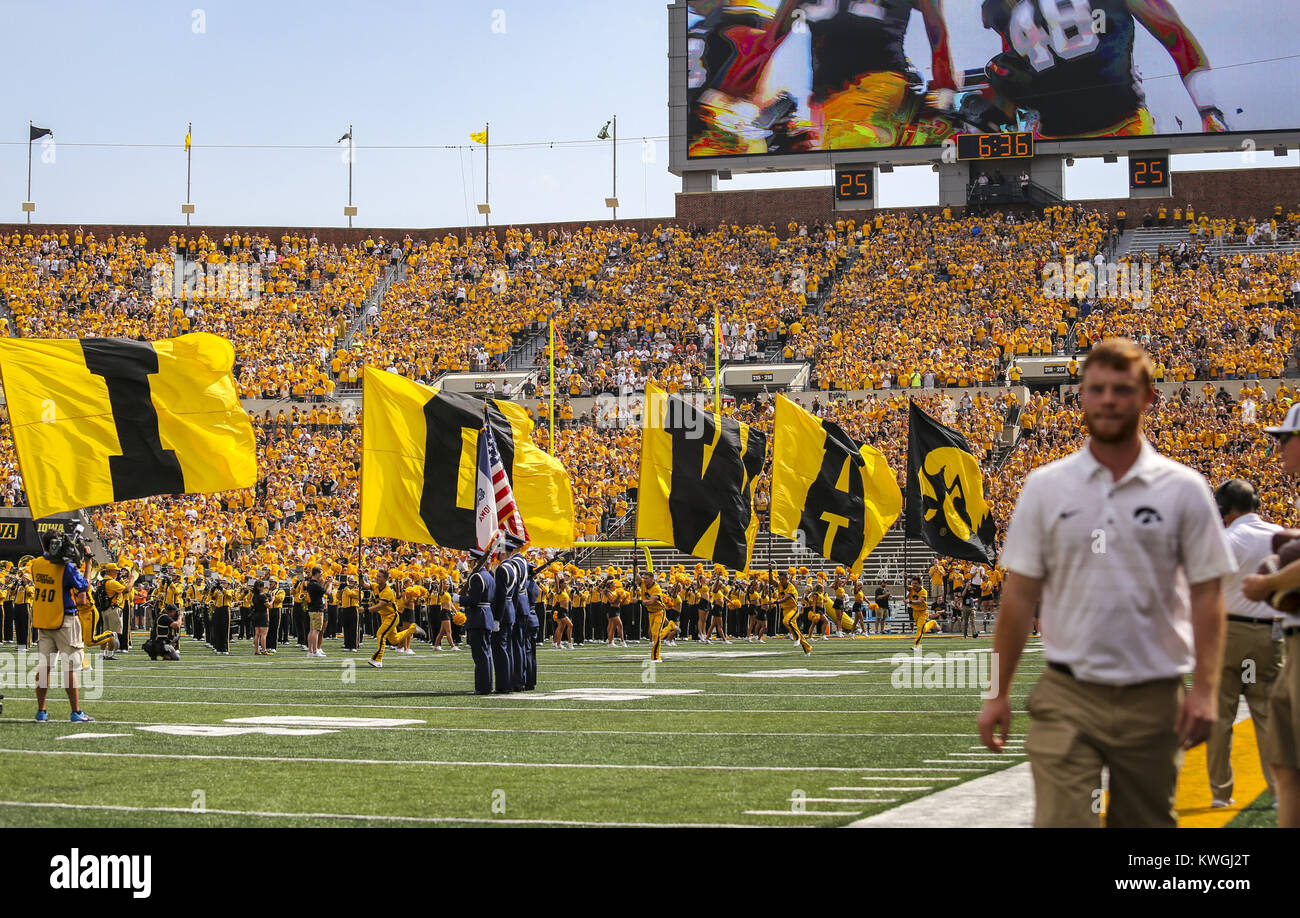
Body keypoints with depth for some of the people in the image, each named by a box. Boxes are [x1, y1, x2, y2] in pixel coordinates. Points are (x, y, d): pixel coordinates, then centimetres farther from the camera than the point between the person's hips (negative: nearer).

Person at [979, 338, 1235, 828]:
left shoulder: (1184, 489, 2)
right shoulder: (1045, 486, 4)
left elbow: (1206, 592, 0)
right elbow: (1019, 594, 5)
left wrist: (1205, 687, -10)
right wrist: (999, 693, 2)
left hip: (1153, 697, 1)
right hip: (1067, 696, 0)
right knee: (1060, 821, -11)